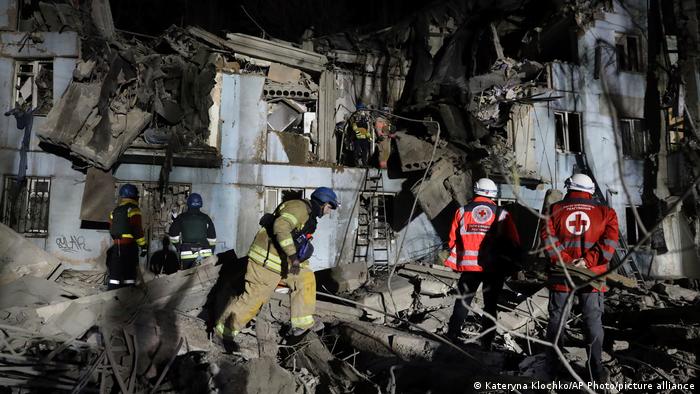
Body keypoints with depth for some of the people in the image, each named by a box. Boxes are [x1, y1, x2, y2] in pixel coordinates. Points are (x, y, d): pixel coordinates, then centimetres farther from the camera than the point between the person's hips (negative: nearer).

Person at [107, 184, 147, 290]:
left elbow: (112, 230, 19)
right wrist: (143, 245, -11)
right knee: (129, 273, -1)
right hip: (130, 245, -6)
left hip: (116, 245, 6)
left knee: (114, 273, 8)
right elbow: (137, 230, -14)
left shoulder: (115, 211, 15)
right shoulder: (133, 209, -7)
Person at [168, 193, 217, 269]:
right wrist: (211, 254, 16)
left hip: (186, 255, -1)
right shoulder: (206, 218, 4)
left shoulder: (181, 218, 2)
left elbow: (173, 236, 6)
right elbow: (212, 239, 6)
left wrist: (179, 247, 21)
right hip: (205, 254, 1)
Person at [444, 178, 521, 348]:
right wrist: (514, 264, 19)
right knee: (490, 306, 12)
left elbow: (453, 240, 7)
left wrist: (456, 260, 20)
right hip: (495, 268, 0)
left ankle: (451, 338, 12)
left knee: (462, 303, 12)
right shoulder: (502, 214, 2)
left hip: (469, 266, 0)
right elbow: (514, 243, 4)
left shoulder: (462, 211, 4)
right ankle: (486, 344, 14)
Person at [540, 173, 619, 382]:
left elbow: (547, 237, -9)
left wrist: (566, 260, -12)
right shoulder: (605, 212, 4)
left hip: (561, 274, 1)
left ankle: (552, 365, 18)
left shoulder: (555, 209, 4)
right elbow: (609, 241, -8)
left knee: (557, 318, 10)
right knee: (593, 320, 9)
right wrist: (588, 261, -14)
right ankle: (596, 370, 12)